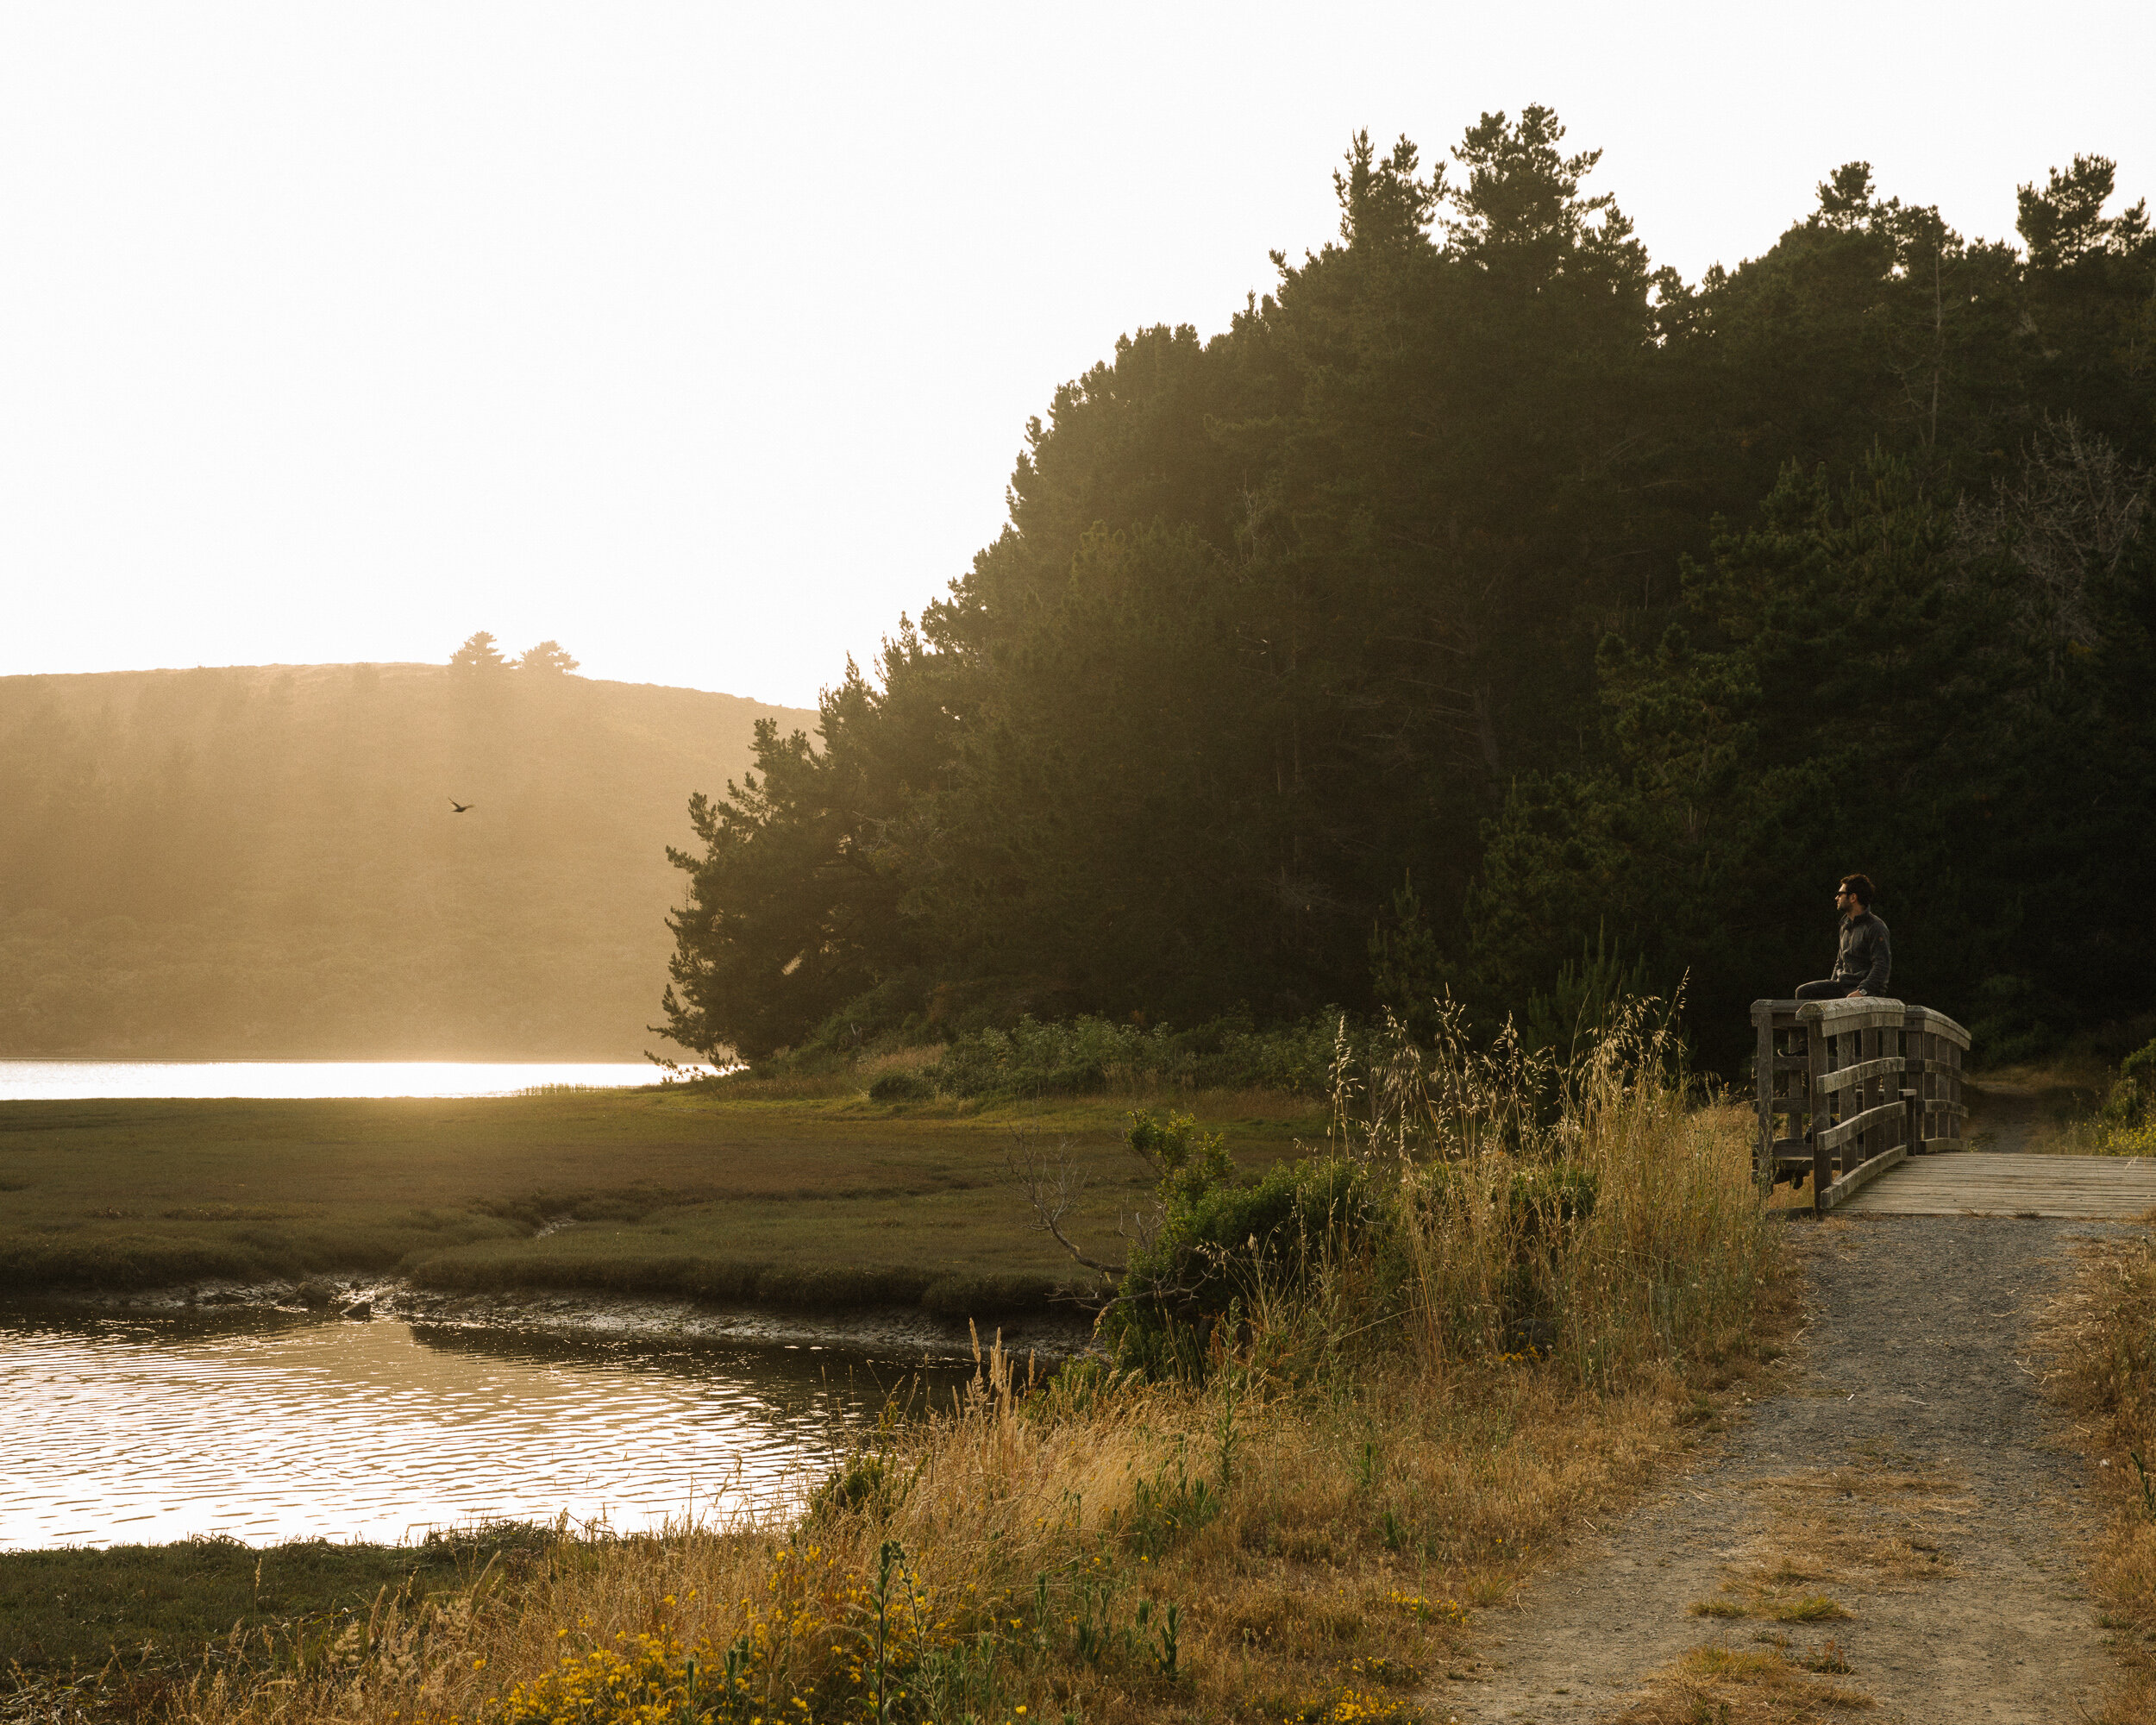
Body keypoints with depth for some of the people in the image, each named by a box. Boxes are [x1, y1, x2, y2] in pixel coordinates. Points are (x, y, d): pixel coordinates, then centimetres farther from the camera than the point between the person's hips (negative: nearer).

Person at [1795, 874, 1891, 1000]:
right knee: (1803, 992, -6)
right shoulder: (1846, 926, 17)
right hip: (1843, 984, 8)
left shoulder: (1875, 927, -11)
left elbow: (1883, 966, -18)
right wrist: (1833, 983, 11)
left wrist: (1862, 991, -25)